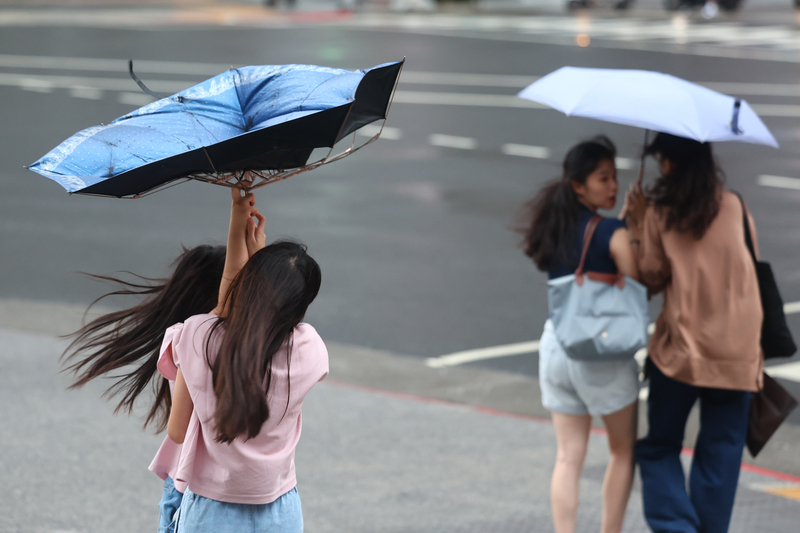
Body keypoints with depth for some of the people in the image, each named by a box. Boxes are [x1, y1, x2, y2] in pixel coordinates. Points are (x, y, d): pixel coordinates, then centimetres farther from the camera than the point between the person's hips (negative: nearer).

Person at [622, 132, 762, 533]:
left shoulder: (658, 213, -4)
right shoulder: (734, 206, 1)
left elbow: (652, 278, -1)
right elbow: (752, 266, 10)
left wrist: (638, 225, 4)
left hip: (679, 347, -1)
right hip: (736, 351, 2)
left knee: (659, 446, 11)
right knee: (720, 453, 10)